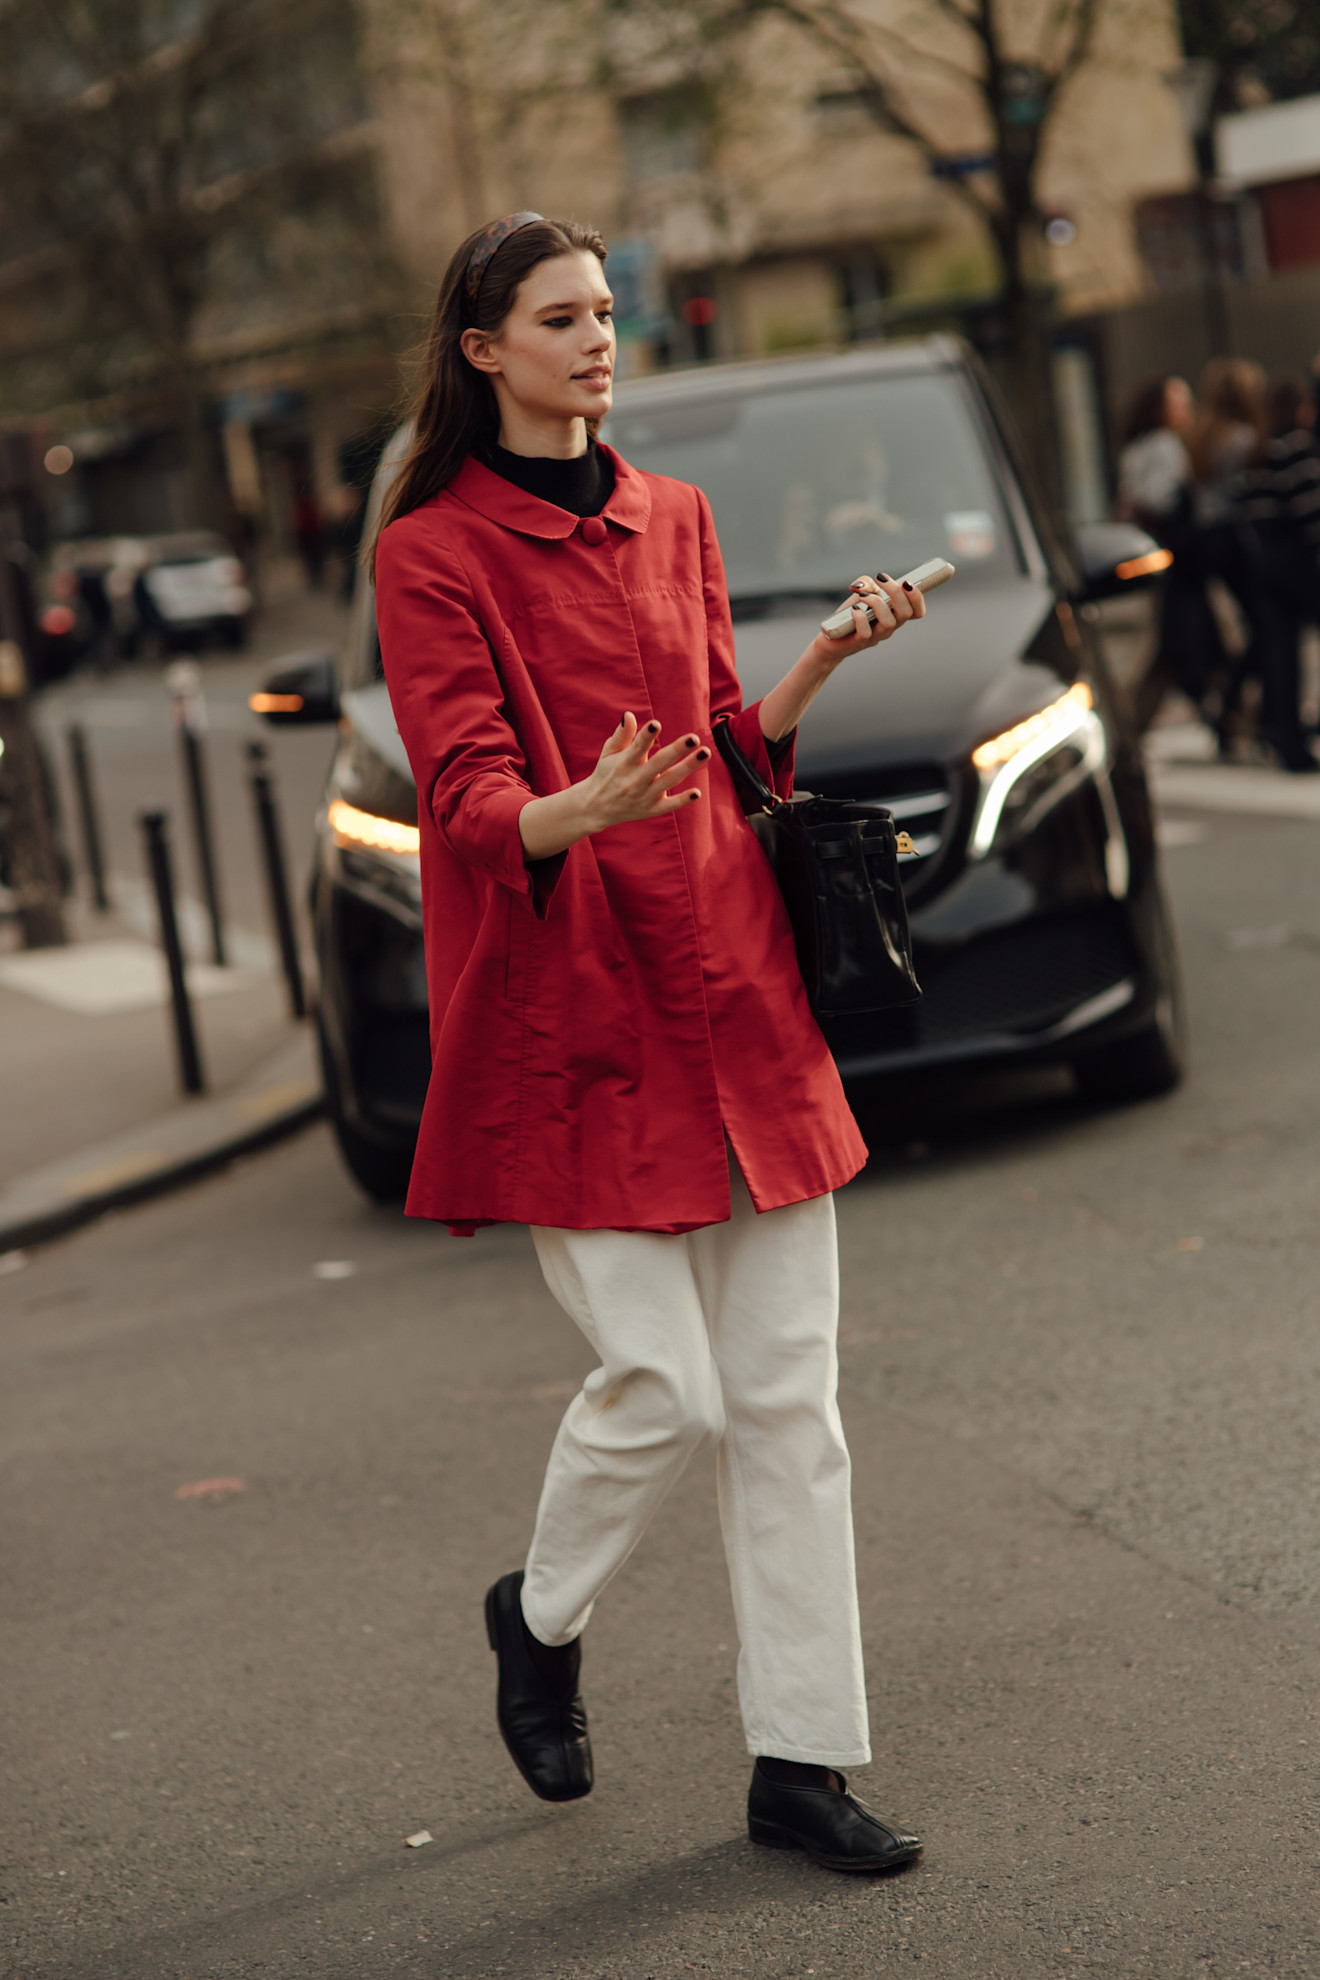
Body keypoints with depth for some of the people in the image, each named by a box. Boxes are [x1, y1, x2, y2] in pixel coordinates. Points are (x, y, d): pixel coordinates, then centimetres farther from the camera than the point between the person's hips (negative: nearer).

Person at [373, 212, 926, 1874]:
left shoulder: (673, 520, 14)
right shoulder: (433, 551, -5)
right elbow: (463, 798, -13)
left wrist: (825, 662, 3)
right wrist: (582, 811, -33)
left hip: (732, 986, 6)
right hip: (567, 1004, -6)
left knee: (788, 1392, 3)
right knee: (662, 1385, -8)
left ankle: (803, 1762, 12)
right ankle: (542, 1615, 24)